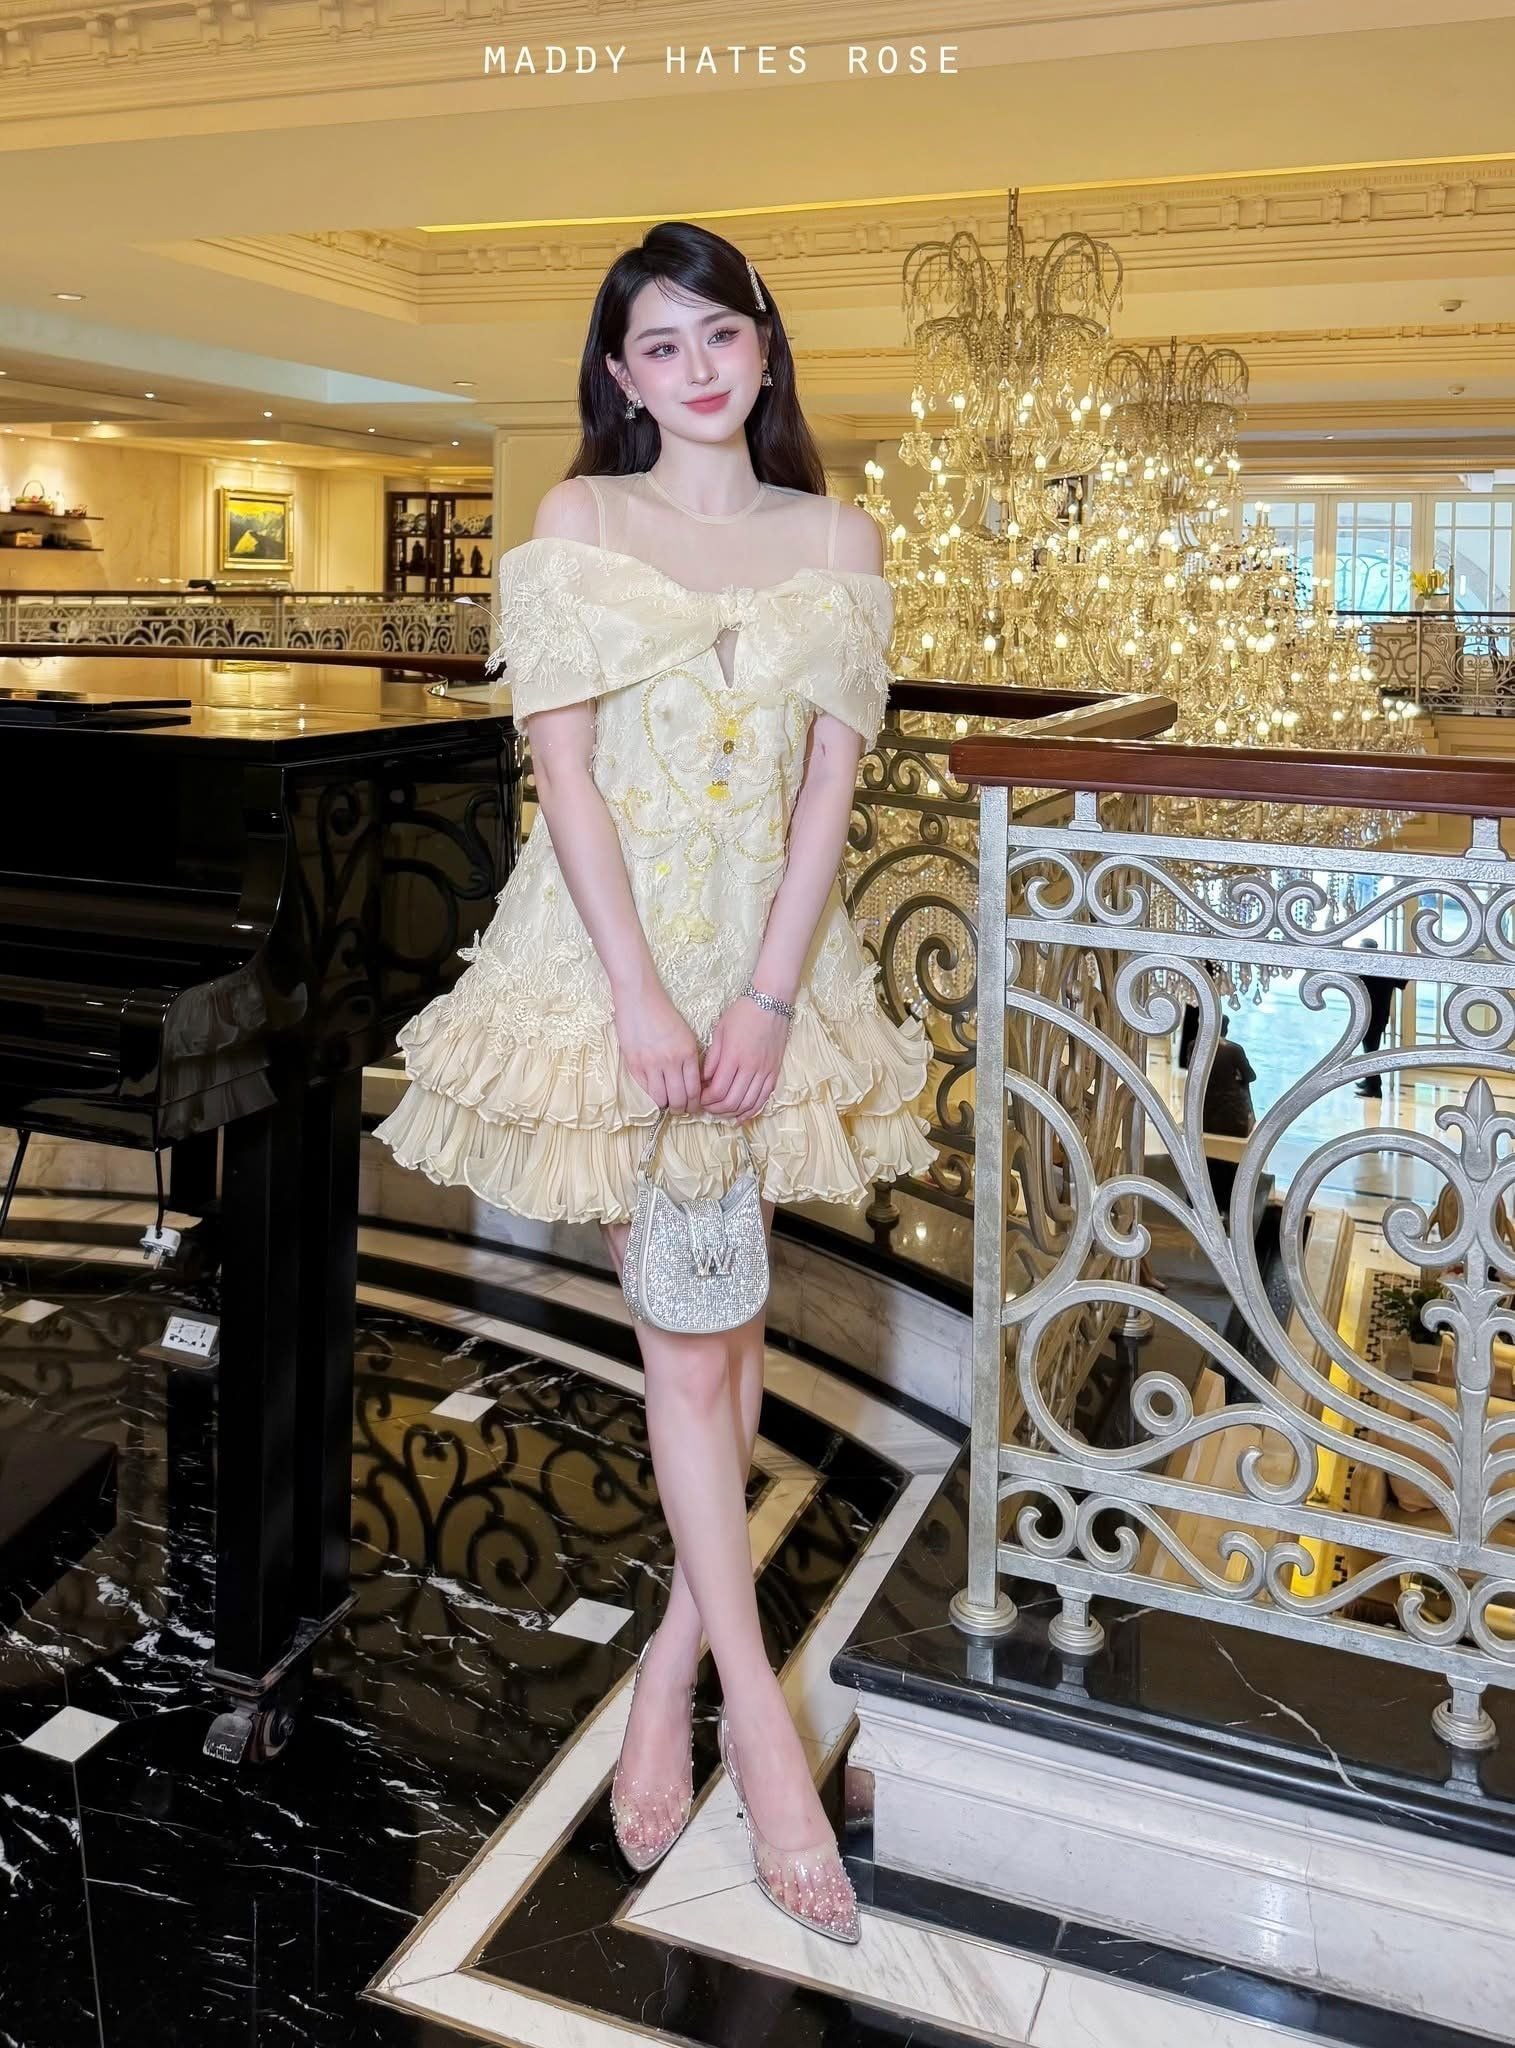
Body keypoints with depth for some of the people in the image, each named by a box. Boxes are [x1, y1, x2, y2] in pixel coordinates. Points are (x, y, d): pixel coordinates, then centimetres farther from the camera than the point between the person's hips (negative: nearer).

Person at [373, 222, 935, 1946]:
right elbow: (564, 764, -6)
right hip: (610, 949, -2)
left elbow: (830, 780, 1)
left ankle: (675, 1653, 23)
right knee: (688, 1320, -3)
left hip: (769, 955, 3)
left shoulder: (839, 539, 8)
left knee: (720, 1306, 8)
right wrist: (643, 998, -15)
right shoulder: (576, 522, 2)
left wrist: (767, 998, -10)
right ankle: (758, 1709, 5)